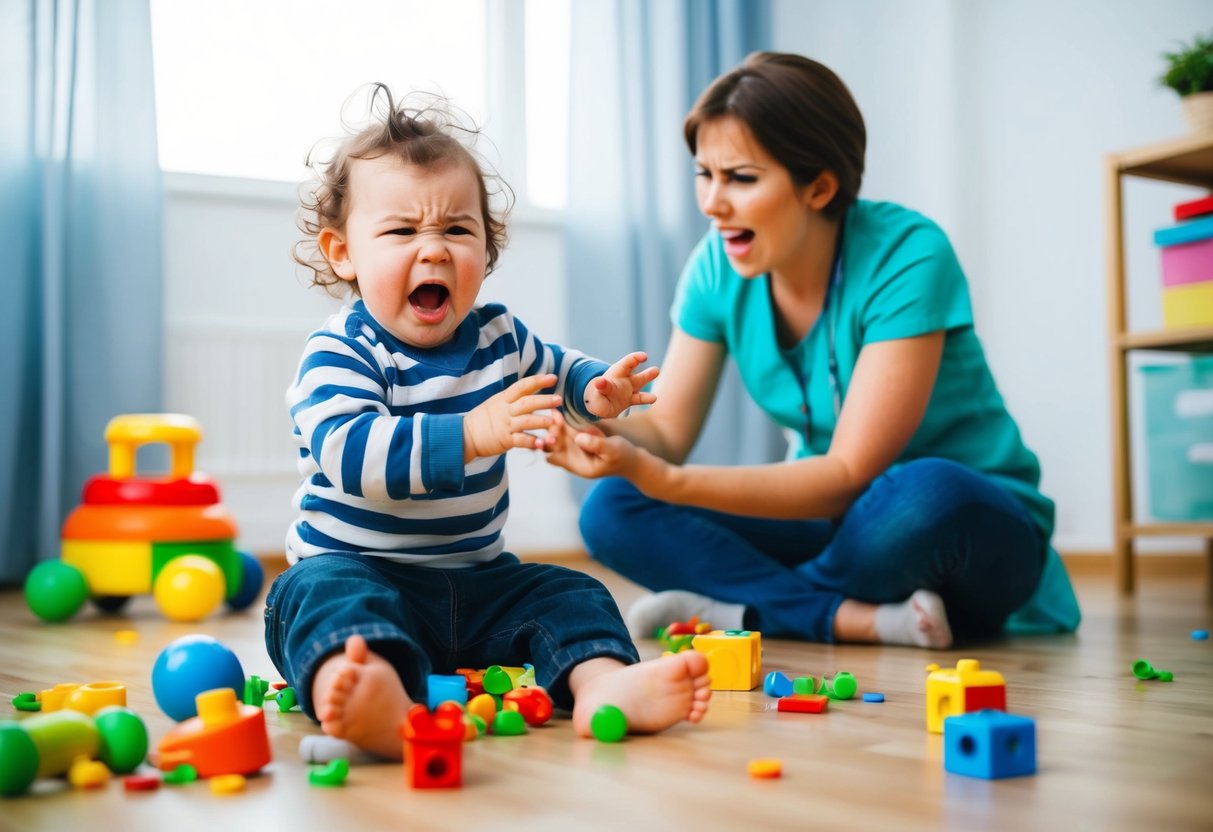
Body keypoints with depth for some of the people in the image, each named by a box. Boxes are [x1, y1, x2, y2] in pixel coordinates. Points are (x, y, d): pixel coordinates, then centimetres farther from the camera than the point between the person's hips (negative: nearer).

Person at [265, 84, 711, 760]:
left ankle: (604, 685, -42)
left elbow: (560, 370, 30)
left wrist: (598, 391, 5)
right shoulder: (339, 352, -12)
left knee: (571, 595, -11)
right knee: (324, 593, -37)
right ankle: (371, 702, -69)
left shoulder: (499, 336, 8)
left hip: (478, 584, 7)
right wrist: (471, 433, -42)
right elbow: (349, 452, -30)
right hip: (357, 569, -6)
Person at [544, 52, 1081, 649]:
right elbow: (666, 431, -4)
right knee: (612, 510, -14)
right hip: (828, 516, 5)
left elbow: (849, 474, -26)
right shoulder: (717, 269, -5)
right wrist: (603, 431, -29)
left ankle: (731, 610, -17)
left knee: (926, 494, -40)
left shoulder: (906, 257, -23)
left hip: (980, 530, -5)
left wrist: (664, 481, -37)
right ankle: (860, 619, -24)